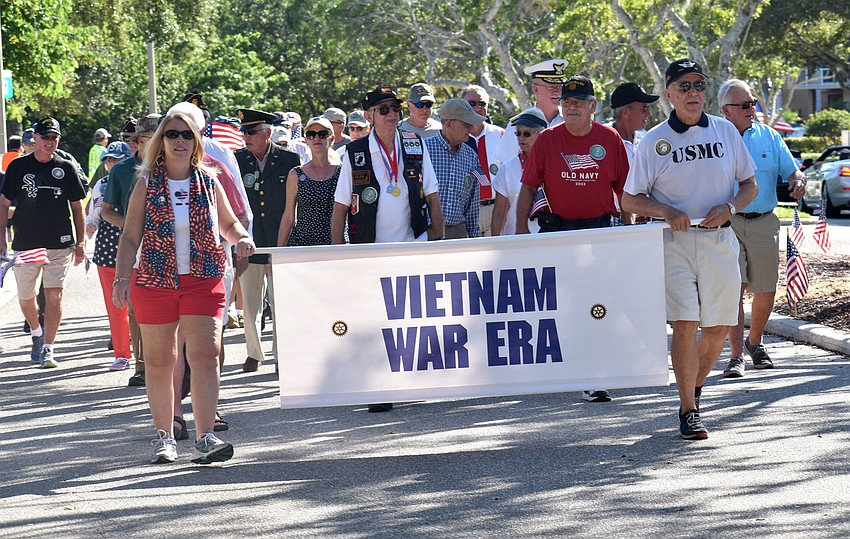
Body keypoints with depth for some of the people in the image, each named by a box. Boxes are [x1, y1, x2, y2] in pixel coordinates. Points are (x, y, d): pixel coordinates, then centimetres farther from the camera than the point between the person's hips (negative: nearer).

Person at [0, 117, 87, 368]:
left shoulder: (67, 168, 3)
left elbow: (77, 208, 9)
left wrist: (80, 243, 5)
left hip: (59, 244, -1)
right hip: (25, 243, 1)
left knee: (54, 295, -11)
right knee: (25, 298, 10)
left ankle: (47, 348, -7)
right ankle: (37, 334, 37)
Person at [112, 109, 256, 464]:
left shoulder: (209, 183, 7)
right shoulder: (146, 187, 3)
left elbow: (229, 224, 19)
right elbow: (130, 237, 2)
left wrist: (241, 238, -3)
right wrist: (122, 278, -9)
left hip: (204, 280, 0)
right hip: (154, 281, 0)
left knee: (205, 354, -12)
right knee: (159, 361, 6)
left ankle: (204, 439, -14)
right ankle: (164, 437, 18)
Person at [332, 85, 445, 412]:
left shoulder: (415, 147, 5)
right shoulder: (355, 153, -1)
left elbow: (432, 196, 10)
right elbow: (340, 206, 2)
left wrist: (438, 238, 4)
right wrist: (337, 251, -1)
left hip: (412, 246, 2)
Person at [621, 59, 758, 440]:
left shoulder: (726, 132, 8)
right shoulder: (654, 141, 2)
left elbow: (750, 185, 13)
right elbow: (629, 200, 3)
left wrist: (730, 206, -8)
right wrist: (666, 211, -14)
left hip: (719, 240, 3)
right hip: (674, 240, -3)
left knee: (718, 326, 6)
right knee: (684, 325, -11)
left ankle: (694, 387, 33)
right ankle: (688, 411, -4)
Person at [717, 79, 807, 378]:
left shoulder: (770, 137, 9)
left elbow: (792, 172, 9)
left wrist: (798, 181, -14)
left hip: (764, 223, 3)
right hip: (726, 222, -3)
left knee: (766, 291, 8)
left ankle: (755, 343, 32)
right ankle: (736, 356, -10)